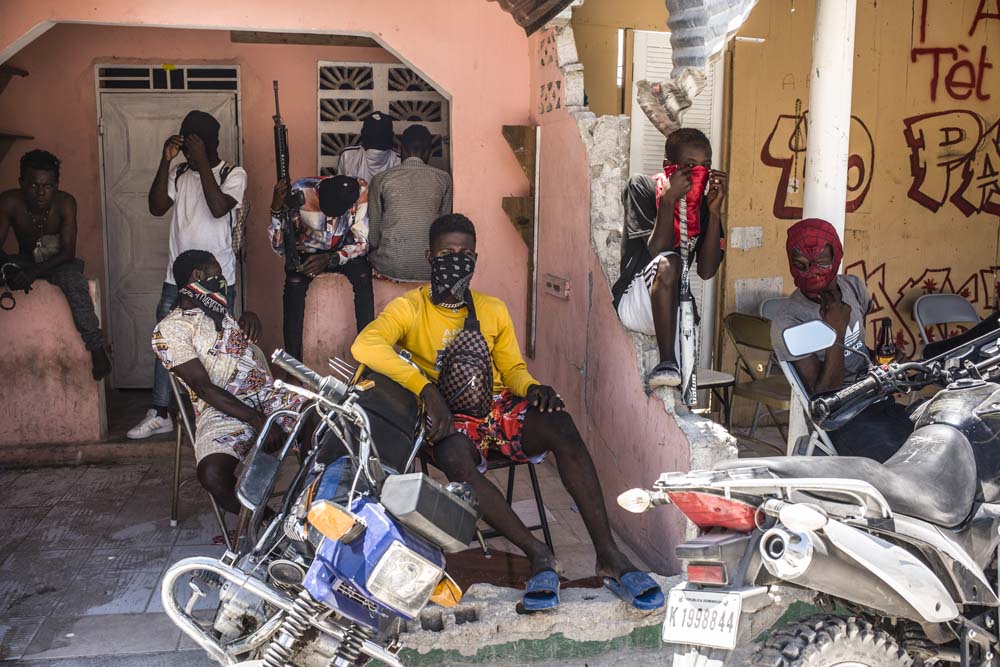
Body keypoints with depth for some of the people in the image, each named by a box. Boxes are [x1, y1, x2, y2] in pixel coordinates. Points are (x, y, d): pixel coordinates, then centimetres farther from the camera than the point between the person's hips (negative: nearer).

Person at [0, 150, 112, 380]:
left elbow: (68, 252, -22)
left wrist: (34, 272, -36)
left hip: (59, 262, -2)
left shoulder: (65, 203, -21)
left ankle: (96, 347, -34)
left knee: (73, 281, -36)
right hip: (24, 261, 3)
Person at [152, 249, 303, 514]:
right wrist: (257, 420, -20)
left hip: (270, 394, 6)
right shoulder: (169, 330, -2)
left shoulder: (218, 310, 21)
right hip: (222, 410, -6)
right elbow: (204, 387, -12)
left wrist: (249, 317, 16)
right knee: (213, 475, -34)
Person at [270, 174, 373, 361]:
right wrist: (277, 207, -38)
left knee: (363, 277, -30)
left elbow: (362, 242, -21)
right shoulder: (300, 192, -26)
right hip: (308, 252, 0)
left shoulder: (361, 191, -25)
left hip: (345, 251, 0)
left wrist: (330, 259, -37)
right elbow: (278, 247, -22)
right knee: (294, 282, -30)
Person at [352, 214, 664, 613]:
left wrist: (532, 387, -8)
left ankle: (608, 555, -31)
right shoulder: (410, 308, -1)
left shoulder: (493, 309, 15)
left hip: (499, 408, 4)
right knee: (455, 457, -40)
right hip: (450, 421, -3)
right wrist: (427, 389, -29)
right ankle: (538, 554, -31)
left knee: (560, 423, -29)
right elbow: (365, 345, -20)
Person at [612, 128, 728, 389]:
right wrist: (668, 200, -31)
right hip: (632, 300, -5)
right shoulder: (642, 189, -9)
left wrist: (715, 210, -18)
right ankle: (667, 364, -32)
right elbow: (657, 251, -22)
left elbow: (706, 271, -12)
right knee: (667, 262, -33)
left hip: (675, 307, 6)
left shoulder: (705, 202, 0)